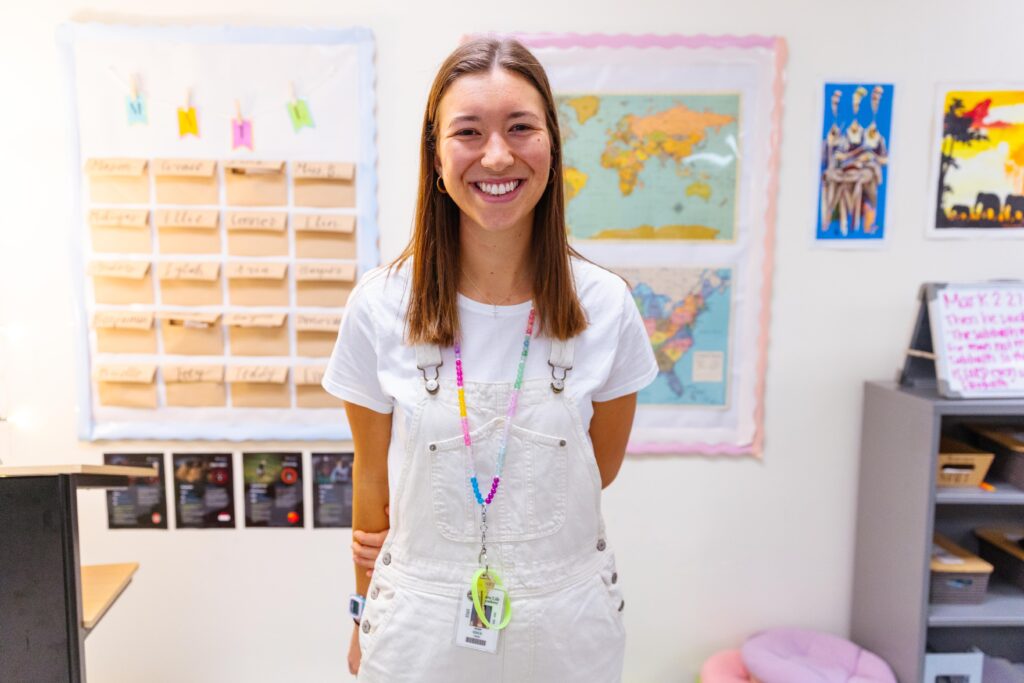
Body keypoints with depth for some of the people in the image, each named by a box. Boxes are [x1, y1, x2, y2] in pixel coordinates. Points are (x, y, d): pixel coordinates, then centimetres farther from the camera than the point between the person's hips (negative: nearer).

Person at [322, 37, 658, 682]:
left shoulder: (607, 305, -12)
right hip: (421, 620, 0)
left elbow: (600, 467, -1)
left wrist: (451, 526, -5)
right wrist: (367, 609, 9)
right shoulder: (379, 306, -13)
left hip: (566, 621, 1)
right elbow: (372, 474, -2)